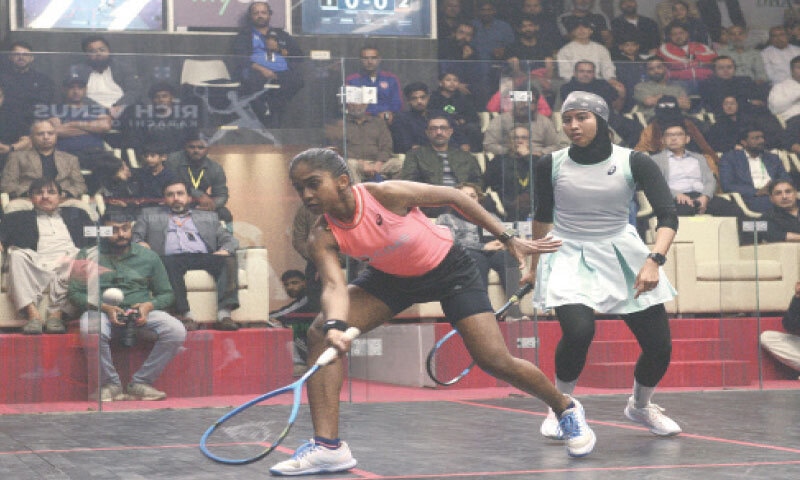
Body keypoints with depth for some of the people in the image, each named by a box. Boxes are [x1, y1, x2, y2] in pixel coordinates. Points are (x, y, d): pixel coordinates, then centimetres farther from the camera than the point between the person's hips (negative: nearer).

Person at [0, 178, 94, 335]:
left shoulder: (76, 214, 33)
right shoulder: (18, 218, 30)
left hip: (69, 258, 0)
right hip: (37, 262, 0)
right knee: (17, 256, -33)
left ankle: (56, 313, -42)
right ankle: (33, 314, -44)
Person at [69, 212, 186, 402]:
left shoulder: (148, 257, 14)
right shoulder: (88, 256, 8)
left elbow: (166, 294, 15)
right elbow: (75, 293, 3)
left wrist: (148, 306, -8)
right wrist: (105, 307, -14)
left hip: (141, 310, 2)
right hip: (101, 311, -2)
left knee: (176, 331, -26)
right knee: (91, 331, -39)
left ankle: (140, 383, -16)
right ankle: (110, 385, -18)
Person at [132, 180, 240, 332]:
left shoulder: (208, 217, 30)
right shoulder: (149, 215, 29)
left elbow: (229, 239, 20)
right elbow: (134, 236, 17)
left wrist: (224, 250, -4)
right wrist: (140, 244, -8)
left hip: (203, 257, 2)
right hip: (172, 257, -1)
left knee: (228, 260, -29)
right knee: (169, 263, -38)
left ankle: (224, 313, -42)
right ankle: (185, 315, -44)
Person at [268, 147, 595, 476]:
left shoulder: (387, 194, -31)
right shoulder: (322, 238, -21)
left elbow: (452, 197, -17)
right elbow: (334, 286, -35)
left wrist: (508, 239, -14)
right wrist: (335, 326, -59)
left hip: (448, 270, -4)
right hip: (390, 277, 4)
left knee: (495, 361, -13)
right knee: (321, 333, -18)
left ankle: (566, 408, 17)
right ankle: (328, 446, -15)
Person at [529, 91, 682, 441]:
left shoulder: (634, 162, -9)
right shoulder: (551, 165, -4)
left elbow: (668, 216, -12)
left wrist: (654, 260, -28)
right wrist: (535, 266, 20)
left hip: (621, 254, 1)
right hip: (569, 257, -1)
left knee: (659, 346, -3)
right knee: (578, 331, -28)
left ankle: (640, 406, 30)